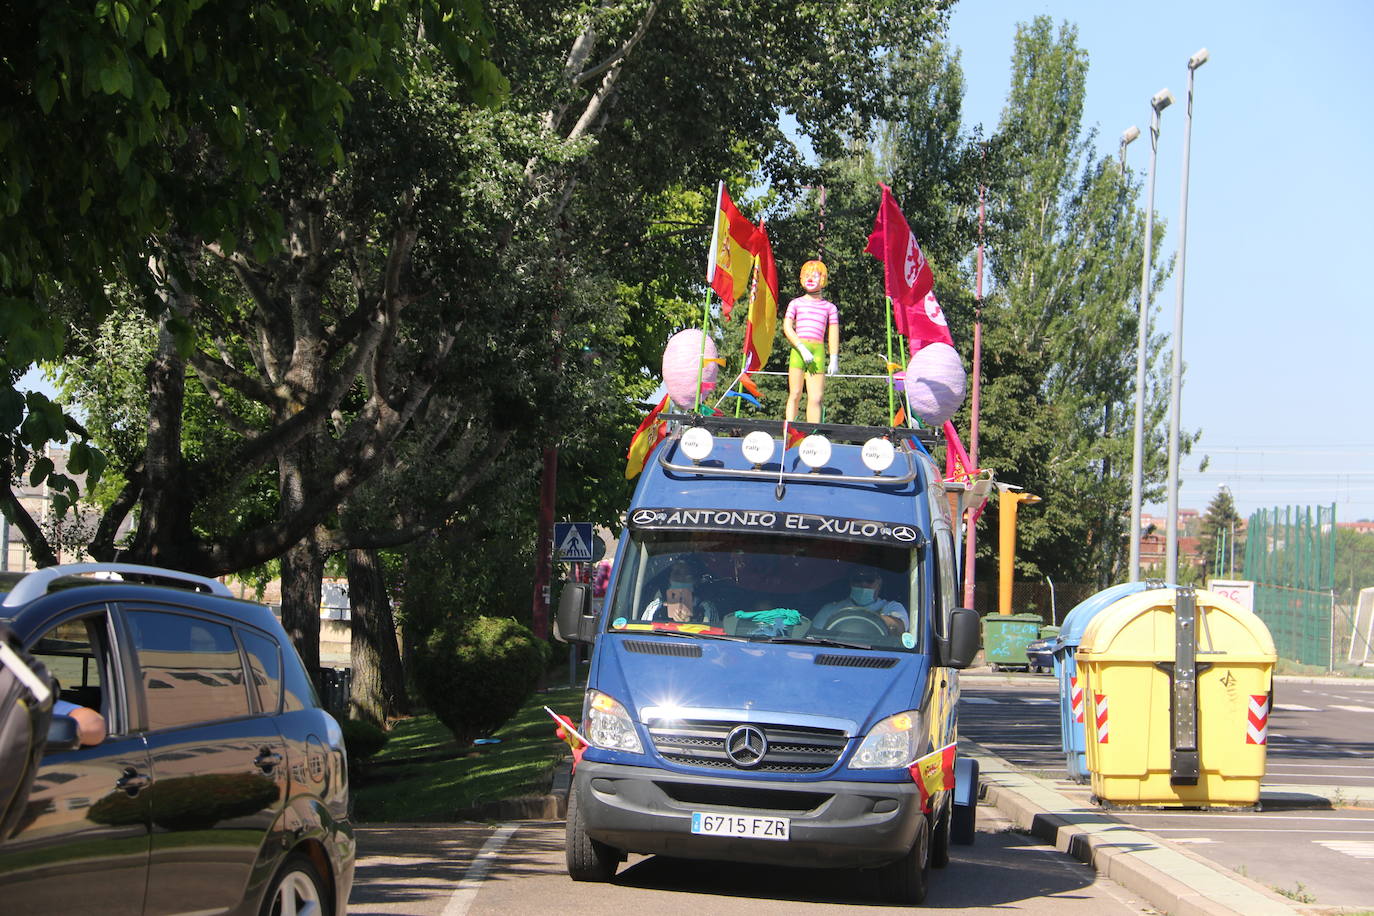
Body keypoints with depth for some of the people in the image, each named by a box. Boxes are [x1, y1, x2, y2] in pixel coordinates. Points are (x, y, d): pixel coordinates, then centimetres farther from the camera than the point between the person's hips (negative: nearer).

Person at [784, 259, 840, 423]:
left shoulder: (829, 307, 18)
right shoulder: (796, 303, 15)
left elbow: (834, 334, 12)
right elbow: (787, 327, 4)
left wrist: (834, 359, 2)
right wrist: (802, 348, -10)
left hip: (818, 350, 1)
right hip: (798, 349, -1)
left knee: (816, 397, -8)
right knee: (795, 395, -7)